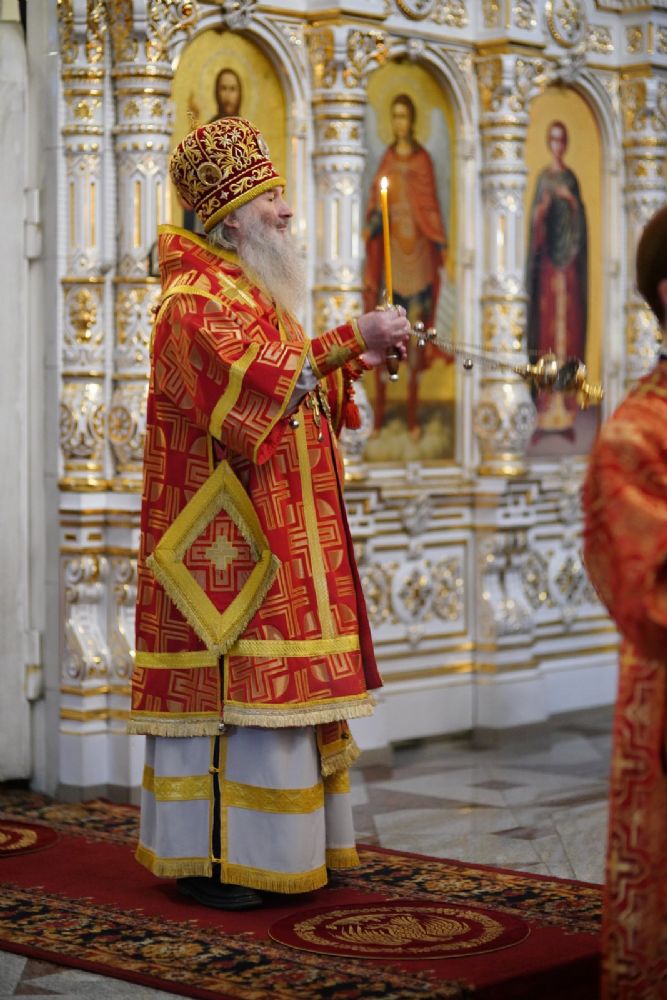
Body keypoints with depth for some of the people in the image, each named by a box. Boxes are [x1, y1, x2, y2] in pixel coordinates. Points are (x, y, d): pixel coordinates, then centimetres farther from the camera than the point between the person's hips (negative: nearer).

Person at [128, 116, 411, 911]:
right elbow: (256, 382, -28)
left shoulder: (252, 294, 20)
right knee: (225, 687, -9)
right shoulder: (195, 301, -12)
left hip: (274, 535, 10)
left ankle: (263, 846, 16)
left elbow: (292, 391, 25)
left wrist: (355, 363, 11)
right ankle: (207, 862, -4)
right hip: (224, 538, -10)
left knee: (269, 687, 10)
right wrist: (347, 339, -27)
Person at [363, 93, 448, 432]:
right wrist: (374, 221, -14)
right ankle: (379, 408, 1)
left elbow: (431, 205, 4)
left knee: (416, 323, 0)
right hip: (391, 245, 2)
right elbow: (376, 202, 7)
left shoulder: (423, 160, 5)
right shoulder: (387, 159, 11)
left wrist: (442, 246, -4)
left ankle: (413, 411, 5)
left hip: (417, 246, -1)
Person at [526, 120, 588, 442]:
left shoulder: (571, 179, 12)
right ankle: (545, 409, -4)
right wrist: (542, 207, -19)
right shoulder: (543, 178, 8)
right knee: (546, 322, -5)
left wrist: (572, 201, -11)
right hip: (547, 254, -1)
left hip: (569, 257, 1)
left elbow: (580, 220, 6)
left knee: (568, 322, -2)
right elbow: (535, 219, 2)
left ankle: (566, 408, -1)